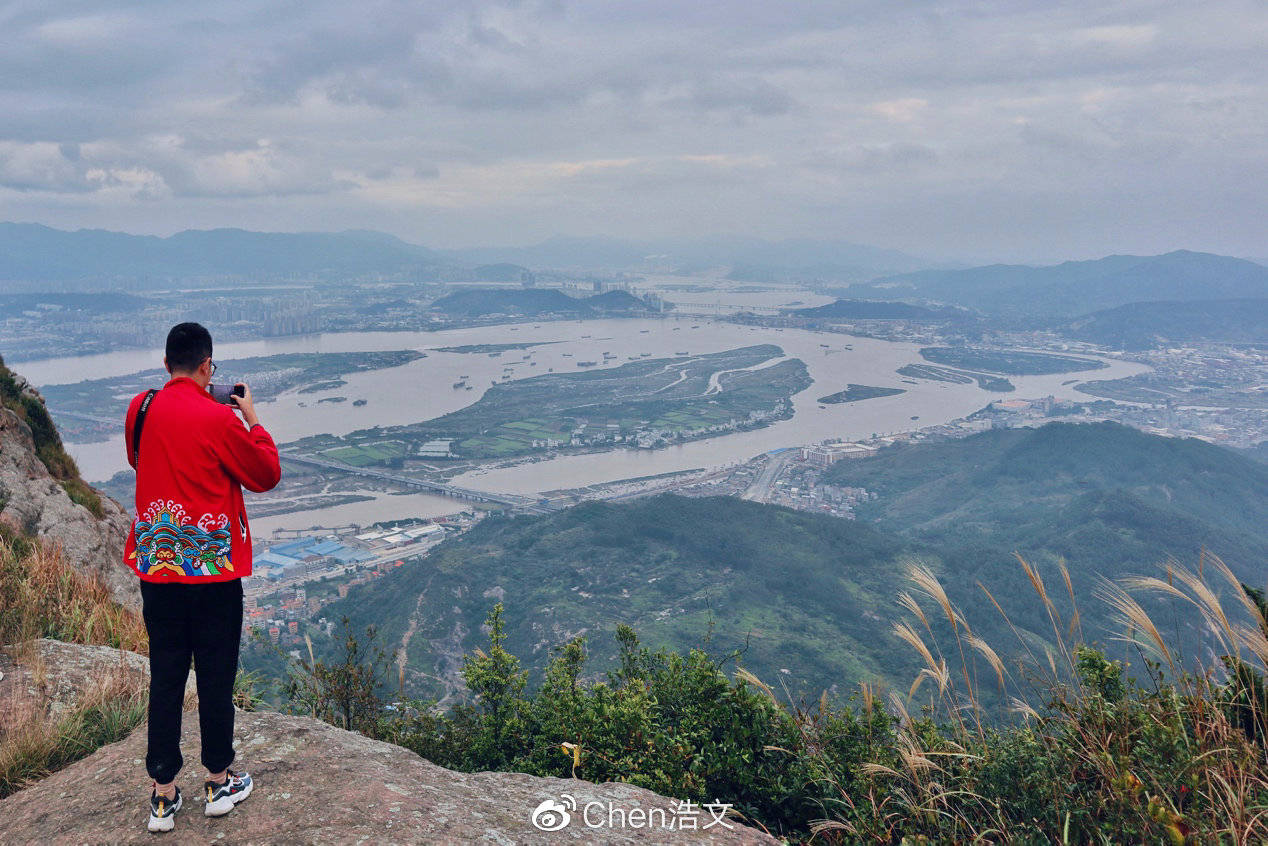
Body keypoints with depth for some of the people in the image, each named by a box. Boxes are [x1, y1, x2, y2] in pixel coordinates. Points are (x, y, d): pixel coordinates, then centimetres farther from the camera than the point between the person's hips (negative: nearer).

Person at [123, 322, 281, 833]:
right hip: (212, 565, -5)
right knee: (215, 676, 8)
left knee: (165, 676, 11)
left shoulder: (140, 408, 1)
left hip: (155, 563, 5)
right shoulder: (219, 418, -15)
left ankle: (163, 796, 18)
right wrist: (252, 418, 4)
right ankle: (219, 782, 22)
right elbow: (266, 475, -4)